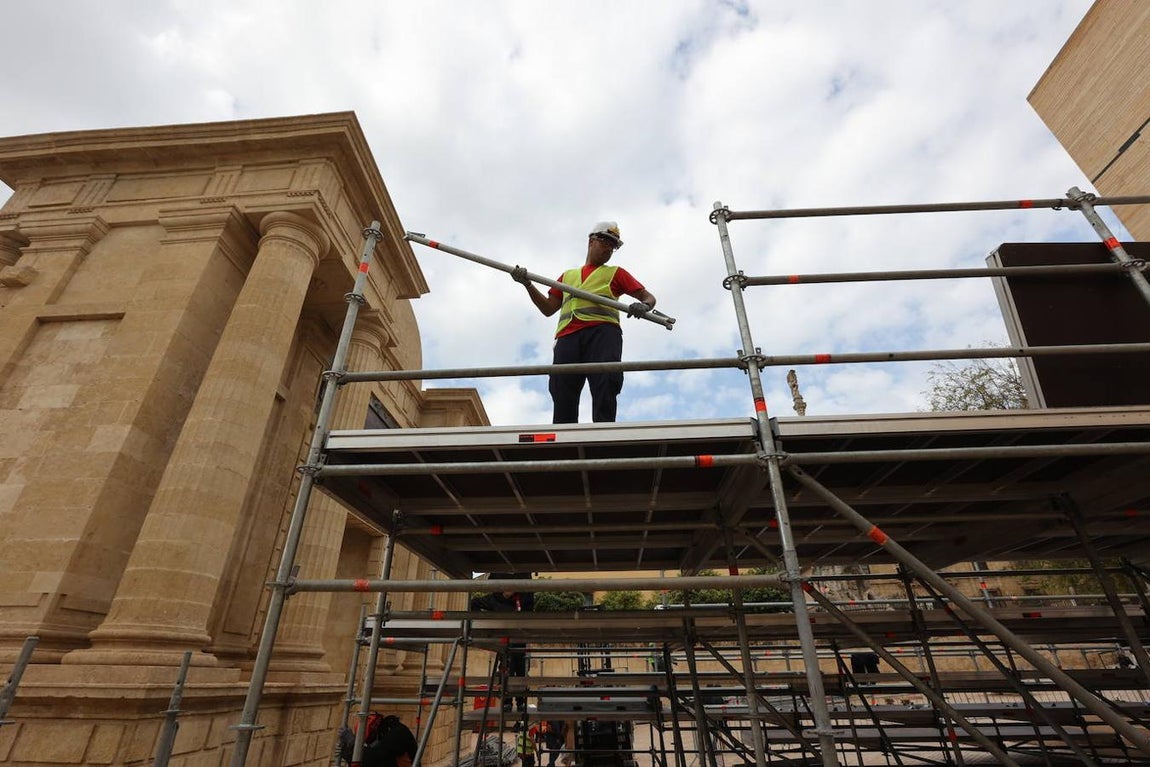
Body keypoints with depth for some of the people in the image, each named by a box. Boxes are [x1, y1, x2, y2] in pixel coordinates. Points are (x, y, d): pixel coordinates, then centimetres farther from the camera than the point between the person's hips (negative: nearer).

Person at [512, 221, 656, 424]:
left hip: (601, 331, -2)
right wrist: (528, 284, 16)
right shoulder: (567, 276, 35)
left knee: (605, 384, -23)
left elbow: (649, 297, 19)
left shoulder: (615, 273, 28)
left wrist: (643, 306, -6)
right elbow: (548, 309, 28)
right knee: (562, 391, -13)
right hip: (567, 336, 3)